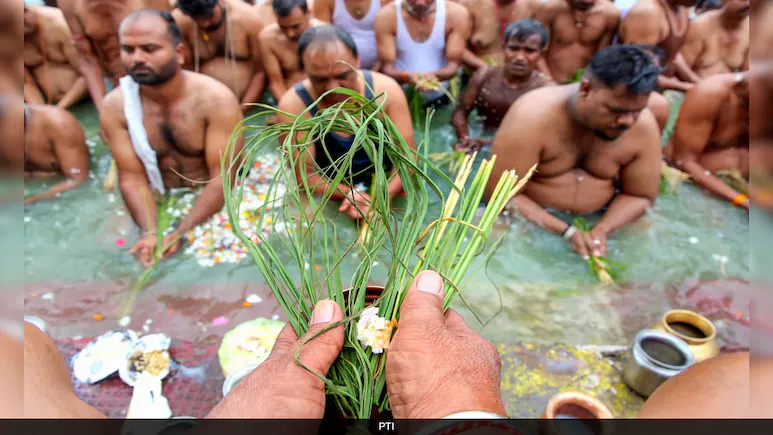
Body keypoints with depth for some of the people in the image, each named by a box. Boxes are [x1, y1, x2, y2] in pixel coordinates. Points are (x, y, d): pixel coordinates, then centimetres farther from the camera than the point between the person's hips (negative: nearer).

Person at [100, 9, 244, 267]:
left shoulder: (216, 99, -17)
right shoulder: (115, 106, -6)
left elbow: (222, 178, -20)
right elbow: (132, 178, -8)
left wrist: (181, 234, -28)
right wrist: (150, 233, -25)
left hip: (215, 205, -3)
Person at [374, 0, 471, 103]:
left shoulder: (457, 13, -10)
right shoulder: (386, 16, -11)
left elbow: (454, 65, -12)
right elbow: (387, 68, -14)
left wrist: (434, 76, -34)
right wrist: (406, 76, -36)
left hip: (443, 97, 1)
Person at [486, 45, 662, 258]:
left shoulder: (644, 126, -12)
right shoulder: (532, 118, -25)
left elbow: (640, 197, -2)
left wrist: (602, 229, -20)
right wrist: (566, 232, -28)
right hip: (530, 221, -3)